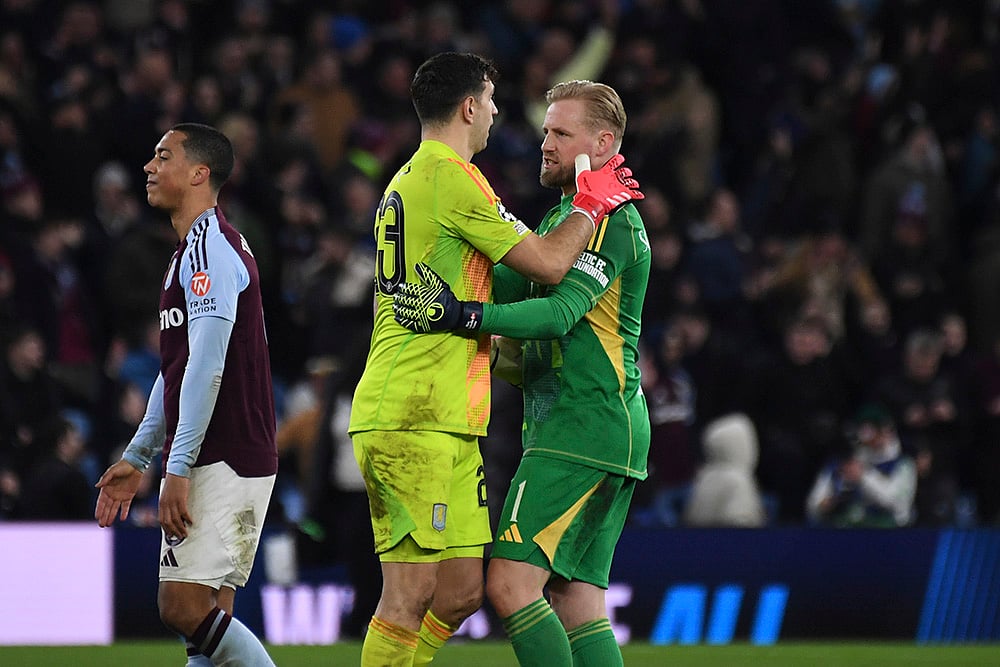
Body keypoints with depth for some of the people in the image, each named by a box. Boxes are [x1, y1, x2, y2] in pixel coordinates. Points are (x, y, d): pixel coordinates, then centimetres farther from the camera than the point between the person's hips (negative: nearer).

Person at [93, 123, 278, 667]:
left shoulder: (209, 245, -12)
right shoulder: (192, 247, 21)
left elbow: (207, 366, -20)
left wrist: (178, 467, -23)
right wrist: (136, 458, 27)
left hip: (224, 463, -10)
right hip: (212, 464, 10)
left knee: (185, 606, -15)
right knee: (205, 616, 5)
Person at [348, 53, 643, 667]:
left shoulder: (408, 180, 21)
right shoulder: (452, 178, -10)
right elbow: (548, 265, -11)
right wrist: (592, 204, 5)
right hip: (423, 421, -10)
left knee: (460, 594, 10)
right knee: (412, 594, -11)